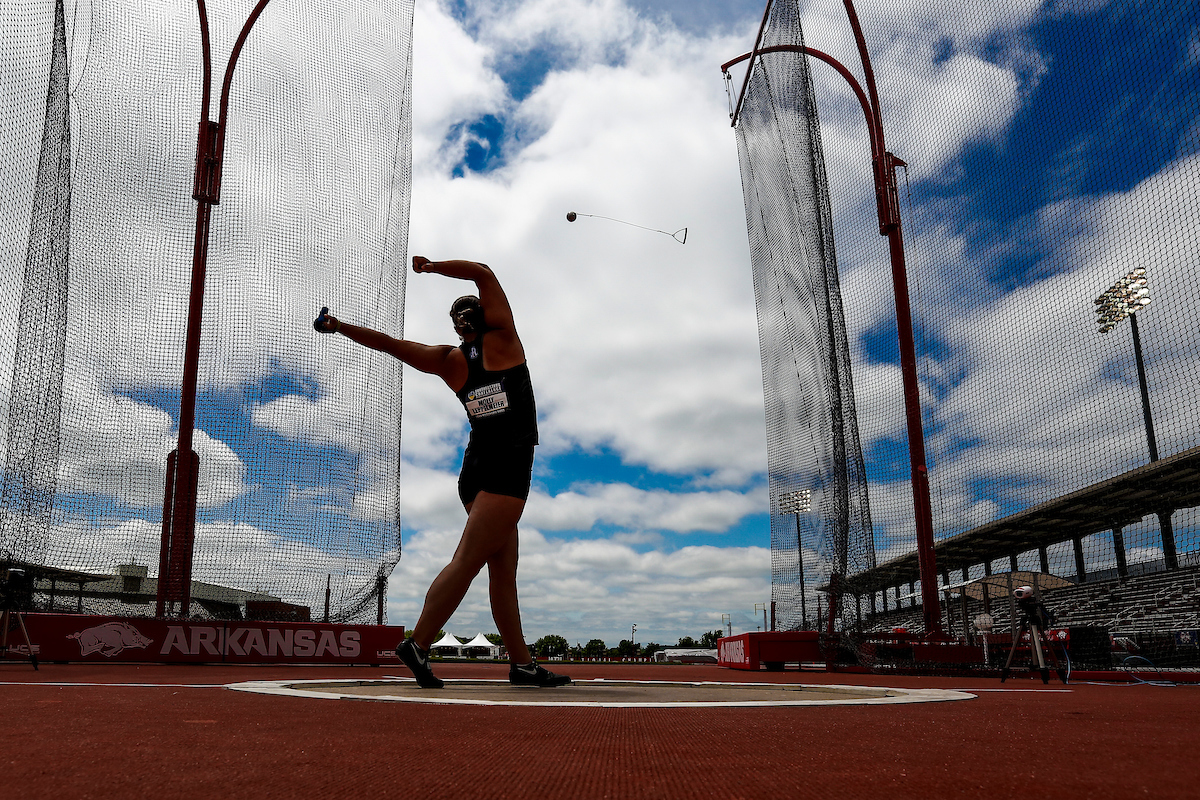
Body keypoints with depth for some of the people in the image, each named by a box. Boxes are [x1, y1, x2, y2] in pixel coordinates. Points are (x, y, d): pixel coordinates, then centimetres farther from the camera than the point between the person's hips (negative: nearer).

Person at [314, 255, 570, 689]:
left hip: (477, 470, 6)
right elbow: (484, 273, 4)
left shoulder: (449, 360, 8)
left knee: (503, 570, 7)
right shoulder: (500, 337, 0)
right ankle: (417, 645, -17)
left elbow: (392, 344, 6)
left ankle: (522, 664, 9)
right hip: (506, 469, -6)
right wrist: (433, 267, 11)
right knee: (466, 562, -11)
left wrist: (341, 327, 15)